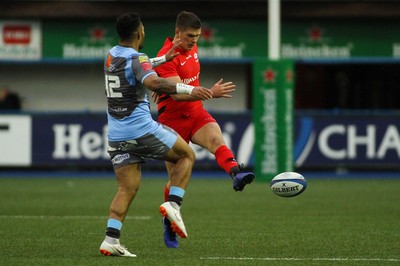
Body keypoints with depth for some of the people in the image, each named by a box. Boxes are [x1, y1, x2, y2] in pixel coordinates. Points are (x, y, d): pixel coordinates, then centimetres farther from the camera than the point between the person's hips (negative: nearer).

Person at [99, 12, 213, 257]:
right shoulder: (136, 58, -13)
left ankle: (111, 240, -9)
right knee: (187, 155, 12)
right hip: (142, 130, -7)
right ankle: (173, 204, -6)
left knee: (127, 188, 7)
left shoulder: (111, 55, 13)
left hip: (116, 135, 7)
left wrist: (163, 59, 37)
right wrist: (190, 89, -36)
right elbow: (153, 83, -33)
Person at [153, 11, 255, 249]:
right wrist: (211, 93, -37)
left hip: (196, 113, 5)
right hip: (173, 119, -5)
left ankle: (236, 174, -59)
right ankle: (169, 224, 22)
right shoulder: (167, 57, -18)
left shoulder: (193, 48, 6)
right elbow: (177, 95, -29)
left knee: (216, 138, -30)